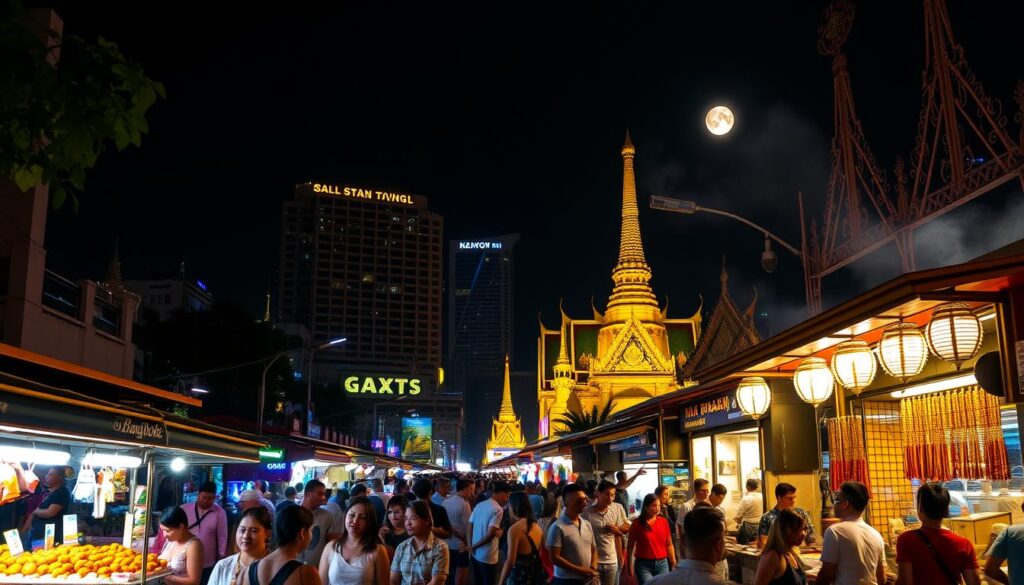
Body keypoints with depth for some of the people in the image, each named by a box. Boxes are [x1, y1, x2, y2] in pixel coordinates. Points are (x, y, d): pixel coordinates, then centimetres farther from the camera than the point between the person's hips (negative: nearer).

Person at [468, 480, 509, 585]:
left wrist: (471, 546, 2)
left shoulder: (479, 505, 7)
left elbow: (469, 527, 6)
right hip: (488, 557, -7)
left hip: (475, 554, 7)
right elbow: (490, 535, -21)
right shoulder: (497, 509, -16)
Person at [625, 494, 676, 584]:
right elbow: (630, 547, 3)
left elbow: (669, 545, 9)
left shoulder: (664, 521, 3)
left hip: (662, 564, 3)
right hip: (644, 564, -3)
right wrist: (628, 567, 4)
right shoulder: (637, 523, -3)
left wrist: (674, 564, 6)